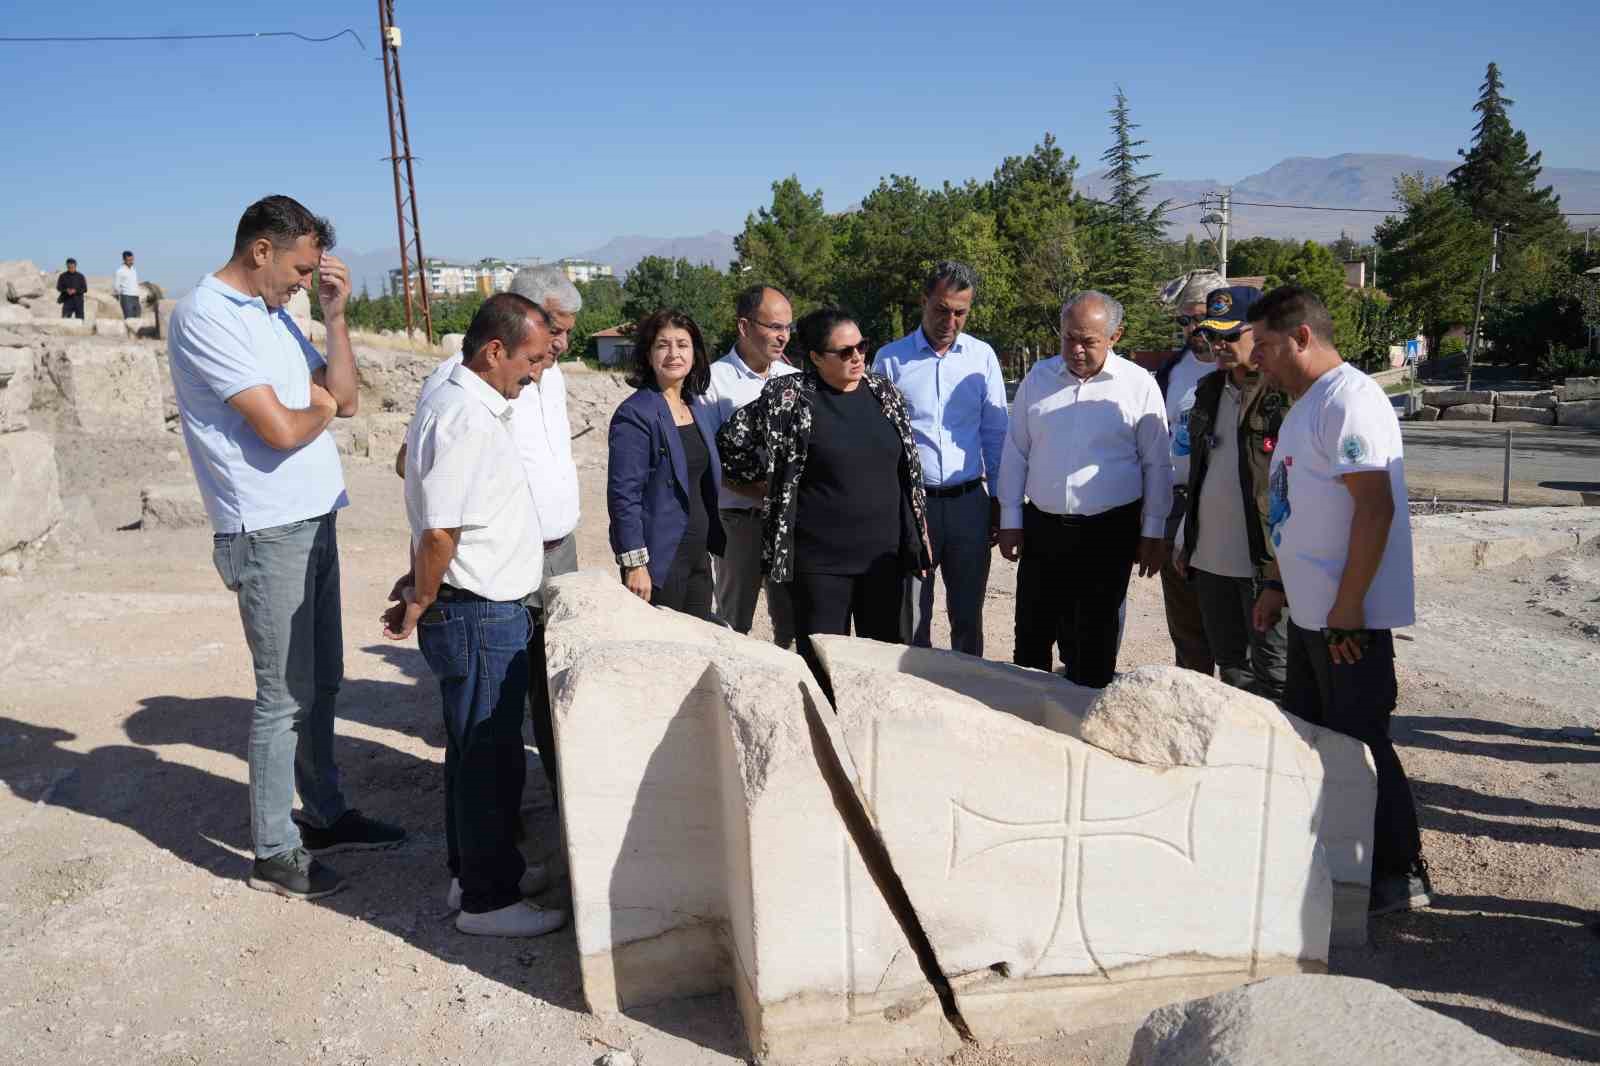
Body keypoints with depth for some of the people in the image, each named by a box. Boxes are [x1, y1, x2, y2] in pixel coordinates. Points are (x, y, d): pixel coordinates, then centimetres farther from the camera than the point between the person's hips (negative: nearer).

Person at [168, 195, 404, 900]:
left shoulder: (273, 314, 14)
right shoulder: (207, 316, -14)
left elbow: (345, 400, 10)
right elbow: (281, 430, -21)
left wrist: (335, 314, 3)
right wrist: (319, 406, 0)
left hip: (312, 522, 9)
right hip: (266, 532, -9)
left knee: (321, 682, 17)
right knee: (285, 696, -1)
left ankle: (324, 815, 32)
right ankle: (274, 854, 12)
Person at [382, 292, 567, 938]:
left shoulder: (458, 404, 12)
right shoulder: (465, 418, -21)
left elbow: (436, 527, 17)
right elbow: (440, 531, -24)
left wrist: (420, 588, 15)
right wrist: (421, 603, -11)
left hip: (484, 615, 10)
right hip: (480, 617, -10)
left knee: (475, 751, 20)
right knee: (490, 758, 1)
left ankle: (474, 868, 35)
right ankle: (488, 900, 14)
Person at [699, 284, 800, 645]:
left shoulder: (797, 380, 8)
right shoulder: (715, 380, -6)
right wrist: (759, 491, -20)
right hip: (739, 518, -4)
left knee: (792, 621, 11)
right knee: (734, 623, 7)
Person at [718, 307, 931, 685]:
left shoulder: (884, 394, 7)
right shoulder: (789, 397, -8)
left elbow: (909, 467, 14)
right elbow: (732, 440, 0)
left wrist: (919, 535, 13)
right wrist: (773, 480, 2)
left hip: (885, 554, 4)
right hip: (821, 561, -4)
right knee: (822, 660, 3)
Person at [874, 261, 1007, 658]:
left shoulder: (982, 356, 5)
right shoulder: (890, 359, -1)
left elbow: (995, 434, 9)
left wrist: (998, 501, 8)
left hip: (969, 501, 2)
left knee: (968, 615, 12)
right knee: (912, 616, 6)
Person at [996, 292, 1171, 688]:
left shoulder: (1139, 385, -4)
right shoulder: (1038, 378, 4)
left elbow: (1157, 464, 0)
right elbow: (1015, 454, 7)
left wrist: (1153, 534, -1)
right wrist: (1010, 521, 4)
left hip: (1109, 533, -2)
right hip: (1042, 527, 3)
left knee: (1094, 642, 9)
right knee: (1032, 634, 9)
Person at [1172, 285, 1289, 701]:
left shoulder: (1287, 393, -12)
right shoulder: (1209, 390, 13)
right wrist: (1188, 541, 19)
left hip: (1265, 561, -7)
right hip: (1210, 558, 8)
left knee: (1271, 672, 4)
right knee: (1229, 666, 18)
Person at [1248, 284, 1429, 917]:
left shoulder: (1348, 400, -16)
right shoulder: (1306, 403, 16)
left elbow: (1376, 507, -23)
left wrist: (1347, 604, -23)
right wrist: (1281, 588, 19)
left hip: (1348, 618, -10)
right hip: (1309, 614, 10)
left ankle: (1398, 875, 15)